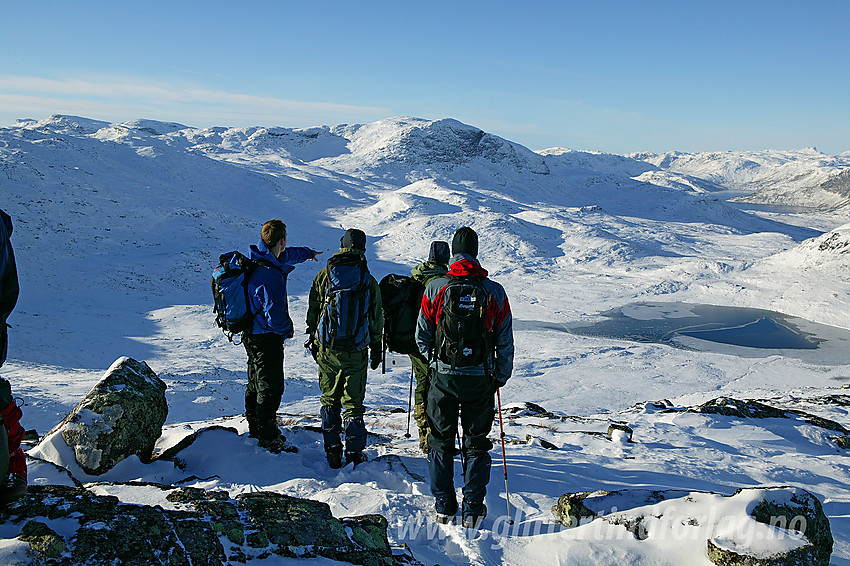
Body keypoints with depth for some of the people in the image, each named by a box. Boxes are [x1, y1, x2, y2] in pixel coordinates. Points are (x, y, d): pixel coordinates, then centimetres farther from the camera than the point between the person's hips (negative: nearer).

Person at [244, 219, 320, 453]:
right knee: (271, 388, 0)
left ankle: (255, 429, 37)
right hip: (267, 338, -10)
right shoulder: (269, 276, -29)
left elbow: (286, 255, 24)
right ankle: (269, 439, 9)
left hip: (252, 335, 10)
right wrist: (288, 329, -8)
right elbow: (275, 316, -29)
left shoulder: (257, 259, 2)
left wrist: (309, 253, 41)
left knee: (256, 384, 22)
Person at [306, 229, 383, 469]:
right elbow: (376, 321, 3)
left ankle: (332, 452, 18)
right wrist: (376, 349, 15)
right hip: (355, 353, -1)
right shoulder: (369, 281, -3)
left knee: (329, 400, 14)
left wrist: (313, 341, 18)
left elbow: (313, 312, 5)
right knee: (353, 403, 7)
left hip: (326, 350, 1)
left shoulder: (323, 276, -2)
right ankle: (354, 454, 11)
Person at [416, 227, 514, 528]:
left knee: (441, 442, 14)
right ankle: (474, 510, 14)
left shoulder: (435, 288, -6)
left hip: (443, 377, 0)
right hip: (480, 379, 1)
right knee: (476, 444, 12)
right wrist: (500, 376, 15)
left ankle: (443, 506, 20)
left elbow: (422, 336, 1)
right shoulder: (495, 292, -4)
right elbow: (505, 342, 2)